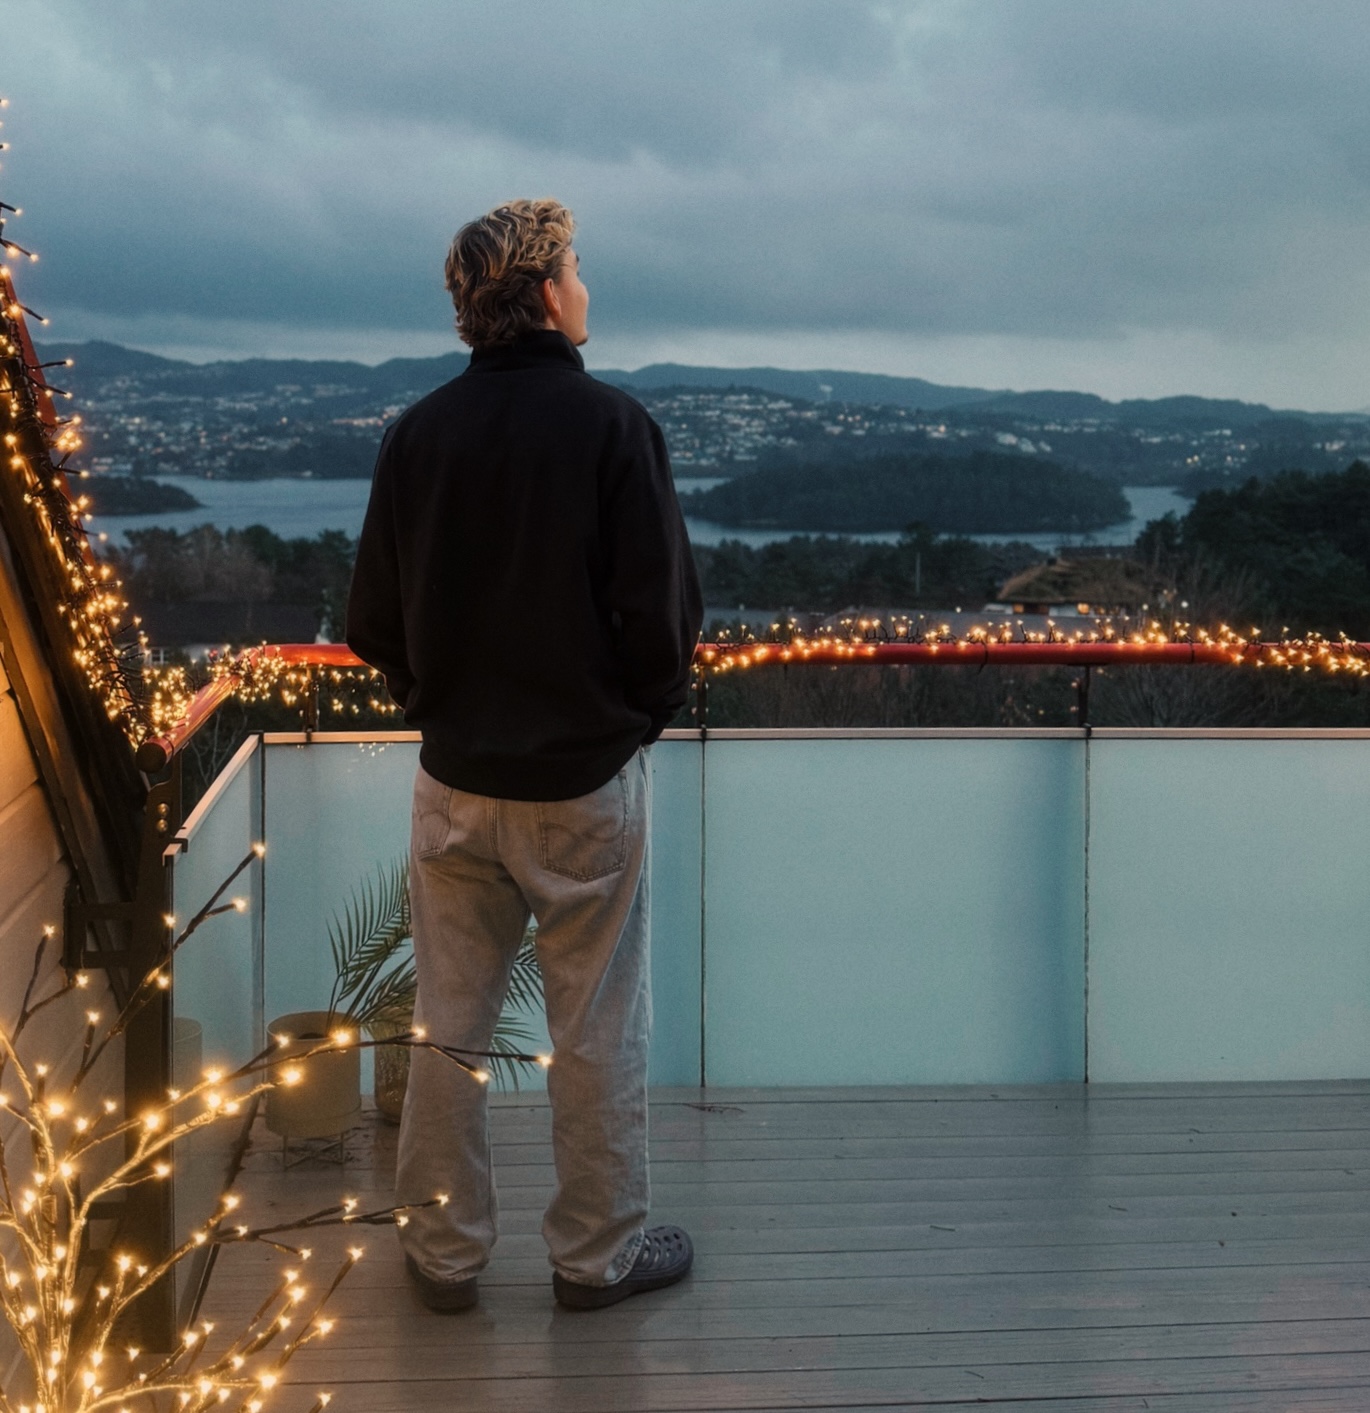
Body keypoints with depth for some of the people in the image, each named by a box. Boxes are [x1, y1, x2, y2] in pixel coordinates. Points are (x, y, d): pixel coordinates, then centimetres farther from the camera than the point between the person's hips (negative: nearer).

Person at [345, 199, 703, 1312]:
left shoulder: (419, 434, -2)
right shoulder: (612, 425, -13)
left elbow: (374, 624, 0)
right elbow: (664, 607, -15)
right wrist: (646, 710, 4)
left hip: (456, 777, 3)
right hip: (588, 776, -3)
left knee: (449, 1020, 14)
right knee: (598, 1029, 10)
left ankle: (444, 1251, 24)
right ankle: (598, 1253, 22)